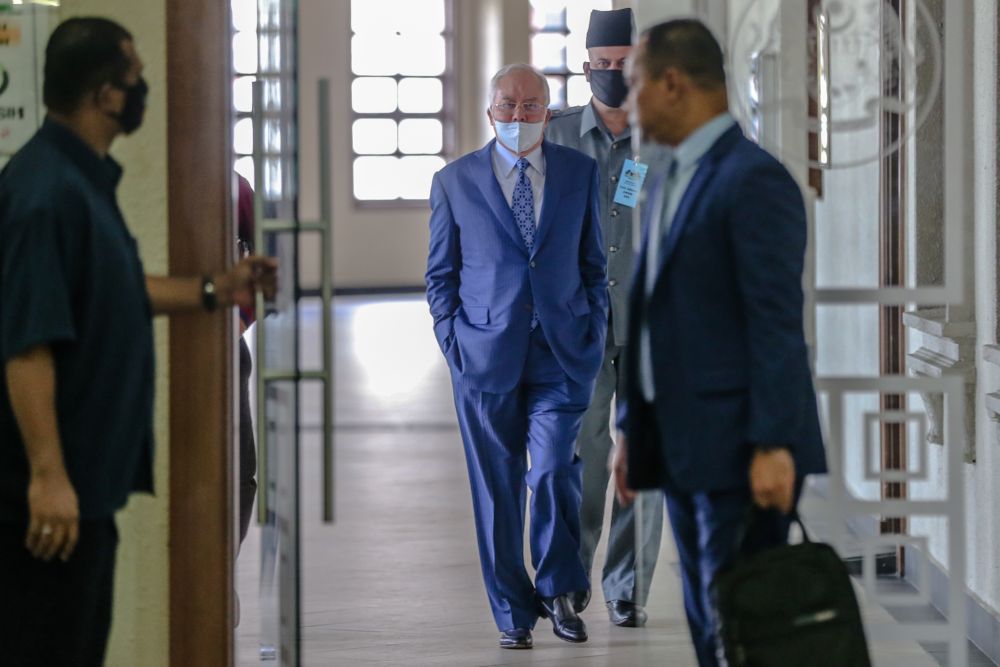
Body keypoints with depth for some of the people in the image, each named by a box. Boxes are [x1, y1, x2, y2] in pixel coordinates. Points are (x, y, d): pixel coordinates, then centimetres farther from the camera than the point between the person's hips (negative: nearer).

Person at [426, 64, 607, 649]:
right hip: (486, 355, 0)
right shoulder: (455, 181, 6)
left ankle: (558, 589, 9)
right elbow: (441, 273, 10)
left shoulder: (581, 173, 9)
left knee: (554, 469, -13)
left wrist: (595, 333, 4)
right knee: (497, 486, 3)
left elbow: (594, 263, 14)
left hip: (562, 353, 0)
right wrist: (454, 342, 0)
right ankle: (513, 613, 14)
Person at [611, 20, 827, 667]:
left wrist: (773, 445, -22)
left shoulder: (755, 179, -13)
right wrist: (633, 430, 18)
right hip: (686, 451, 9)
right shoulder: (672, 185, 17)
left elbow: (777, 321, -18)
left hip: (743, 452, -9)